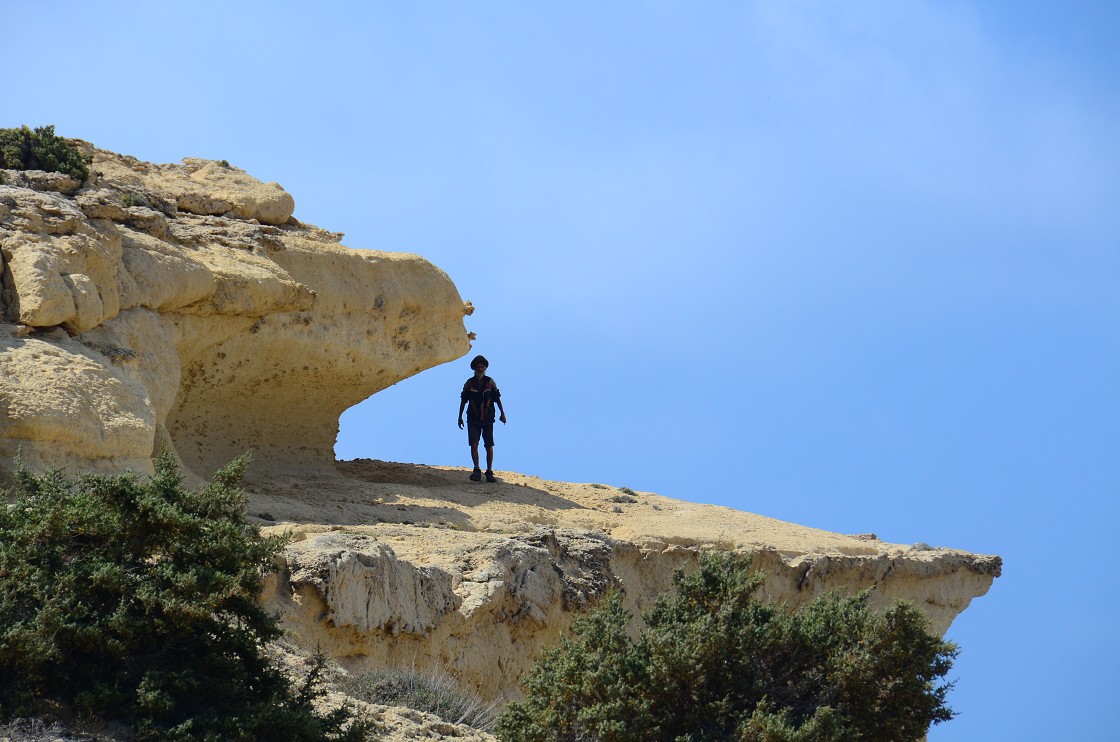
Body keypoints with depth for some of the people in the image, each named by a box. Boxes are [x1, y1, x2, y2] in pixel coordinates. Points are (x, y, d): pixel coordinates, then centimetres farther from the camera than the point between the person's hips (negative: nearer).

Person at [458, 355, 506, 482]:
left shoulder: (490, 382, 2)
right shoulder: (469, 383, 3)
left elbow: (497, 399, 5)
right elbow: (463, 401, 9)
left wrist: (502, 413, -3)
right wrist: (460, 417, 9)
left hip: (487, 419, 0)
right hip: (473, 419, 0)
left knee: (489, 446, 2)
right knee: (474, 444, -14)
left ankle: (489, 473, 10)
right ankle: (477, 471, -13)